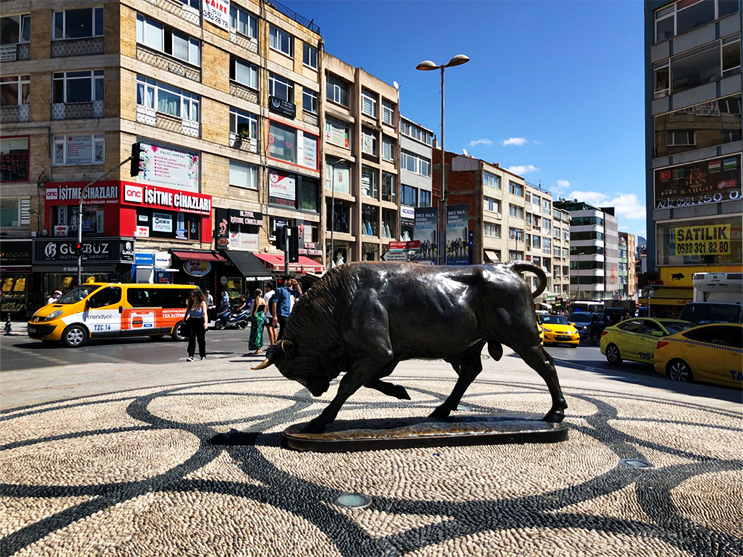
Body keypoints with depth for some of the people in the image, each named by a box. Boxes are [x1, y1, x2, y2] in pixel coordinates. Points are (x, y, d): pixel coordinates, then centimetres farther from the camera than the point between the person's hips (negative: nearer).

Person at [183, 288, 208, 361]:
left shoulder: (202, 303, -6)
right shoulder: (191, 303, 8)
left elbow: (205, 313, -16)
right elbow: (188, 312, 18)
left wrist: (206, 322, -27)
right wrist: (186, 317, 2)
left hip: (200, 322, -3)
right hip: (191, 322, 3)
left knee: (201, 339, 7)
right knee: (191, 339, -5)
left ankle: (203, 355, 20)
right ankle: (191, 356, -6)